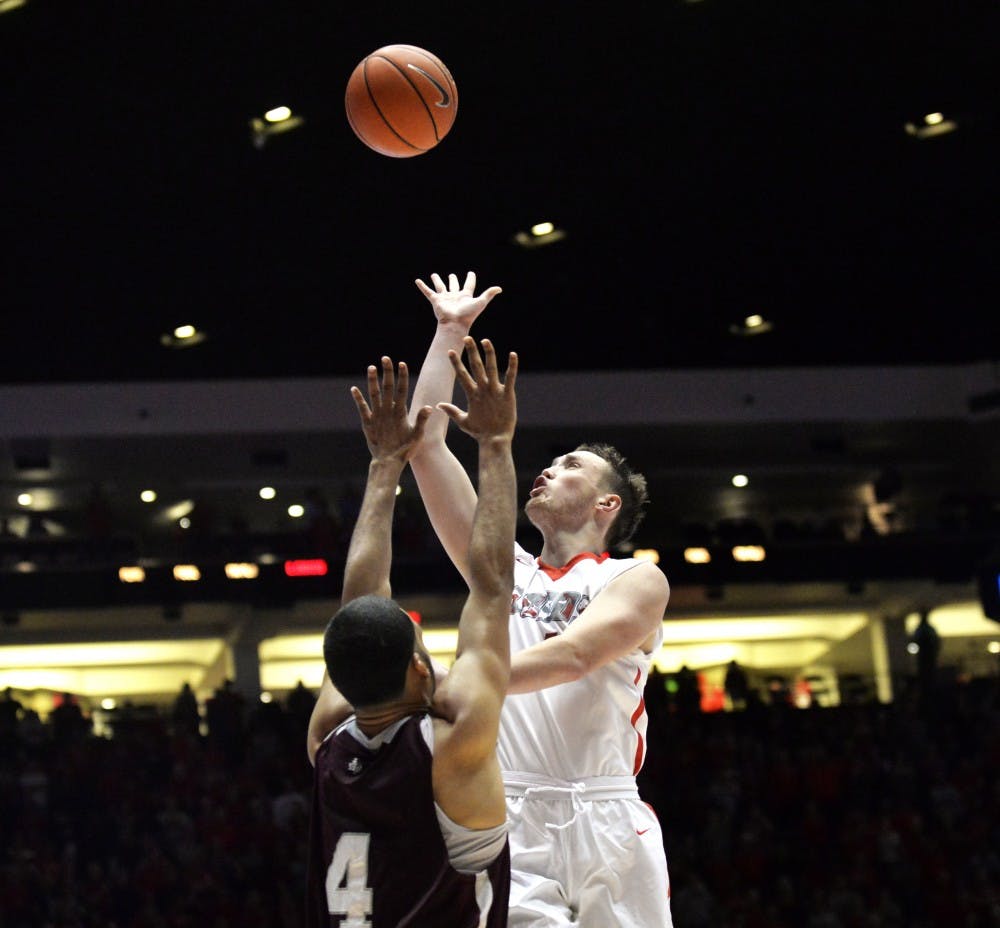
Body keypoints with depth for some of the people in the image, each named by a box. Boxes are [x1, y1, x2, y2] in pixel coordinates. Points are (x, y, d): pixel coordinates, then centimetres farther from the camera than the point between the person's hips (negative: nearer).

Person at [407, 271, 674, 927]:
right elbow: (425, 443, 18)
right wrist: (450, 334, 21)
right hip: (510, 825, 2)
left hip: (605, 825, -2)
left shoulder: (638, 581, 5)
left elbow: (573, 655, -15)